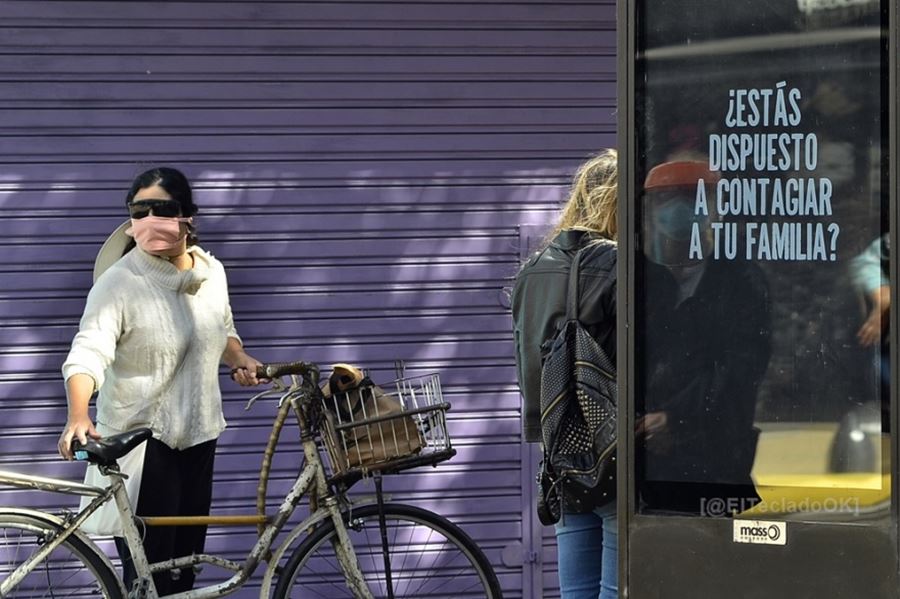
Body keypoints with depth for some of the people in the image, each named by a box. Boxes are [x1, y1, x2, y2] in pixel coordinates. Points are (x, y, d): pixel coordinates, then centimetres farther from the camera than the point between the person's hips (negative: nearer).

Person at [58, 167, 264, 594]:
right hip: (141, 443, -6)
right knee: (151, 576, -10)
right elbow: (87, 354, -29)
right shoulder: (118, 283, -16)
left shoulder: (211, 271, 4)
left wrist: (240, 359, 4)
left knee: (185, 561, 15)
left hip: (196, 437, 6)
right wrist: (78, 417, -46)